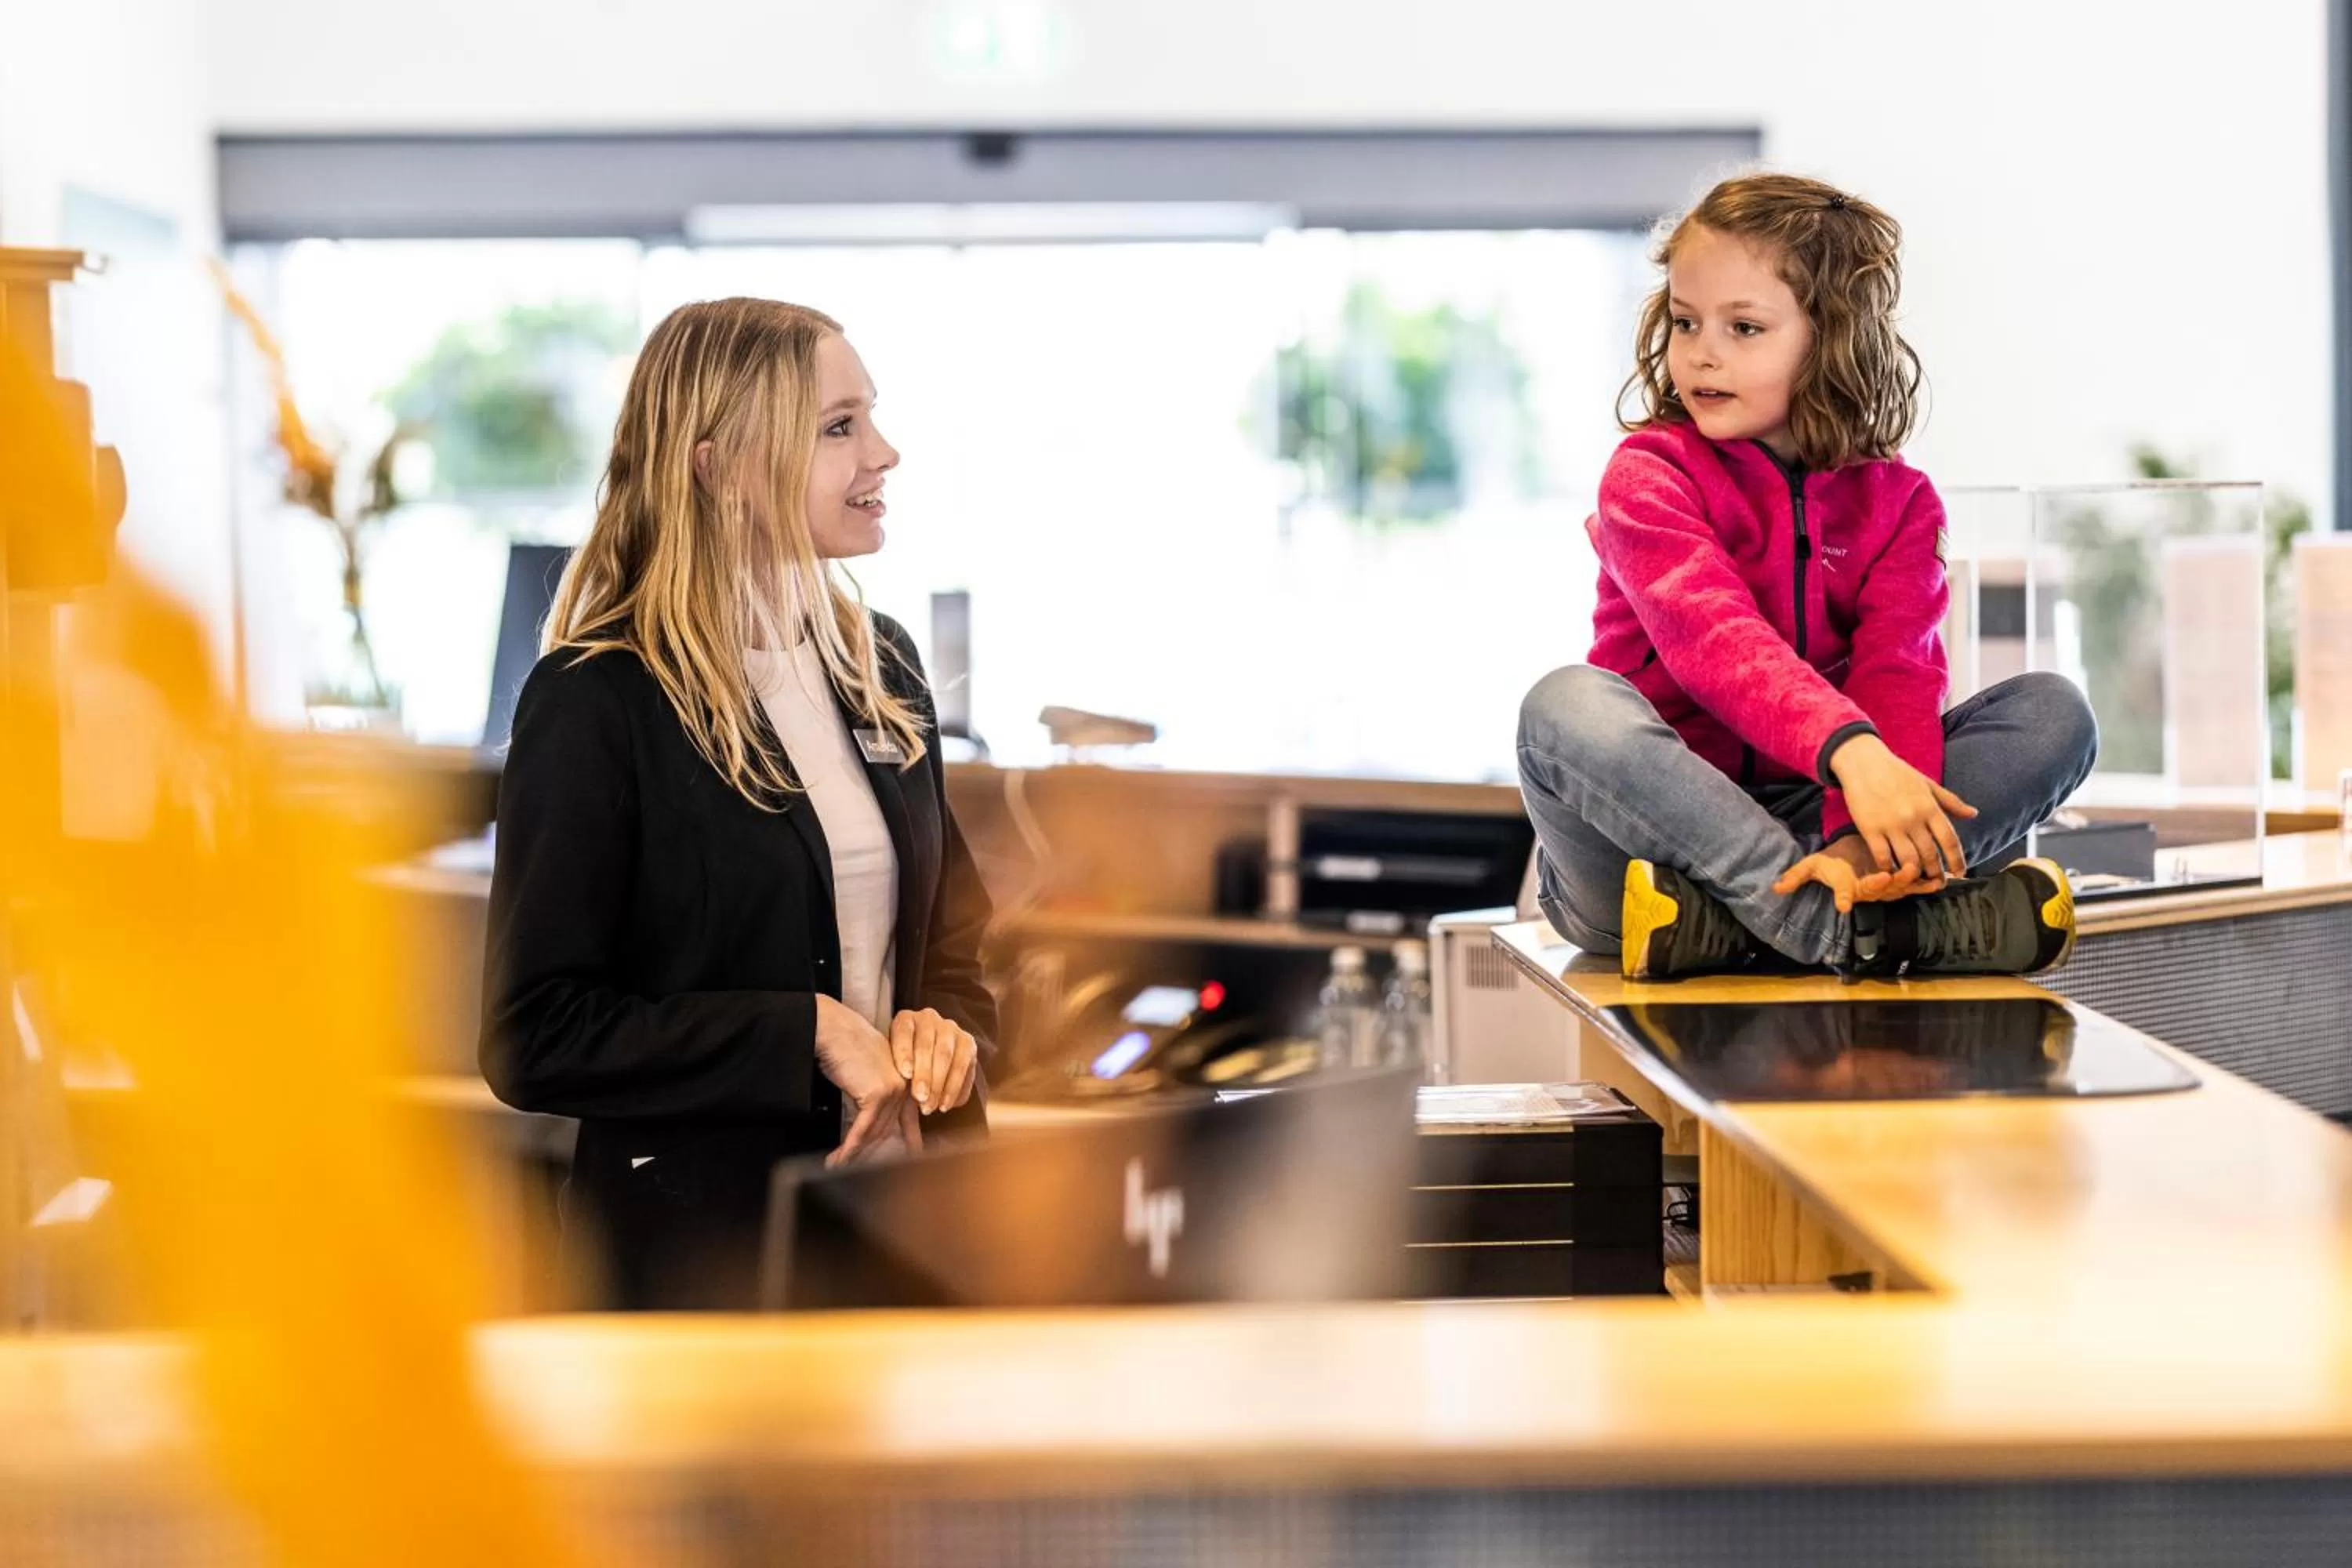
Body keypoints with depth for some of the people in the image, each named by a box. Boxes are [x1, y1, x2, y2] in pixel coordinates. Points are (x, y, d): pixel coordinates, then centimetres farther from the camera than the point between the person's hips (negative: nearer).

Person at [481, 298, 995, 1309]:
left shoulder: (880, 666, 7)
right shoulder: (595, 702, -14)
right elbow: (536, 1038, -18)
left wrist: (944, 1030, -4)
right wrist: (807, 1036, -21)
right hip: (699, 1249, -6)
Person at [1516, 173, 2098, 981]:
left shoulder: (1895, 501, 7)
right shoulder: (1649, 475, -5)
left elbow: (1896, 674, -10)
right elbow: (1716, 640, -24)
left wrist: (1869, 838, -32)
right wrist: (1851, 749, -42)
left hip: (1806, 826, 4)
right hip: (1653, 819, -3)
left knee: (2053, 712, -13)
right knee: (1567, 705, -34)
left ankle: (1720, 922, -32)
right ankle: (1857, 930, -39)